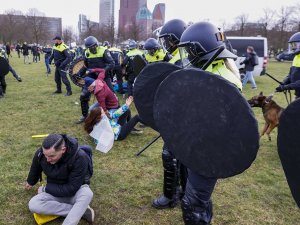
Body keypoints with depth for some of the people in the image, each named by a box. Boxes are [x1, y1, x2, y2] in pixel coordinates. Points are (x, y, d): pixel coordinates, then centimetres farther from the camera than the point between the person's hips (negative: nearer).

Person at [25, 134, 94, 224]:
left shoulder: (79, 157, -32)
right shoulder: (40, 153, -18)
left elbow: (71, 189, -28)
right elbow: (35, 169, 7)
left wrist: (45, 189, -18)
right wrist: (30, 182, 26)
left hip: (76, 191, -4)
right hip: (54, 192, 5)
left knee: (87, 194, -39)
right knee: (33, 205, -25)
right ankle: (82, 211, -21)